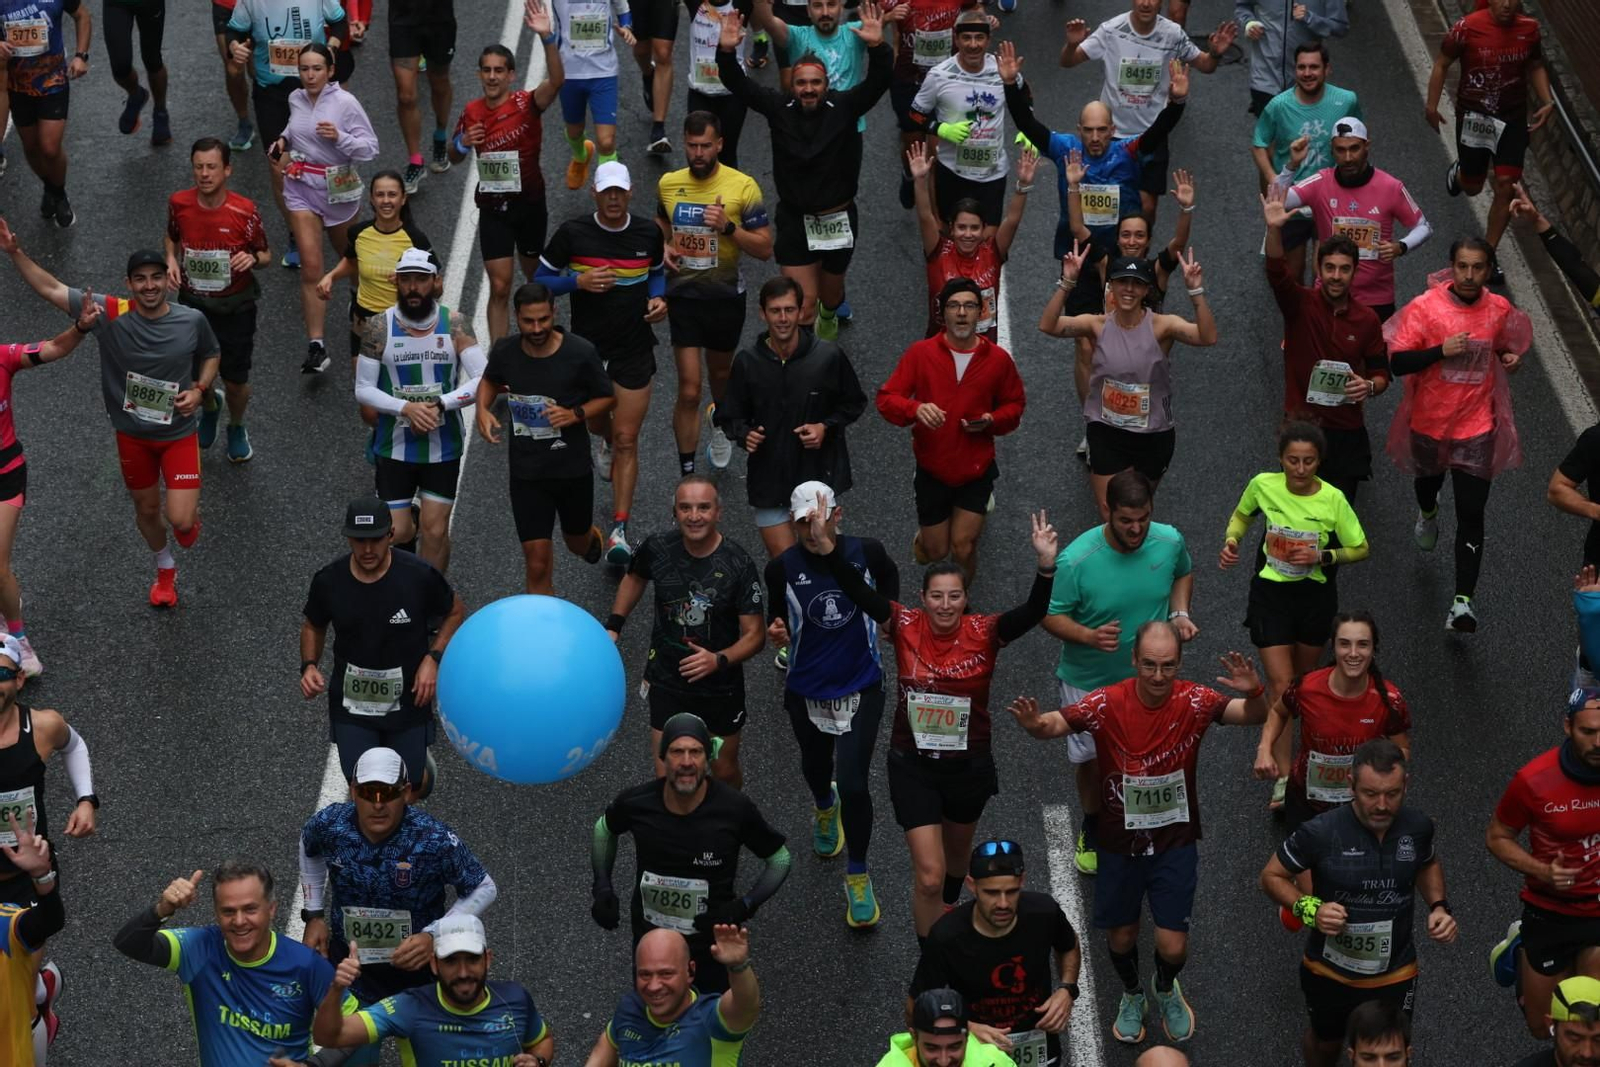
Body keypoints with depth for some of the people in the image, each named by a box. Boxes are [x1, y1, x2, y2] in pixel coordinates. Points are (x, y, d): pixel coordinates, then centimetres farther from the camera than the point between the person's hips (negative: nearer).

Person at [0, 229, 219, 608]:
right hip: (132, 434, 1)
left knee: (181, 521, -9)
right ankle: (165, 569, 50)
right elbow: (51, 289, -17)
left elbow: (210, 355, 6)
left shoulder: (192, 321, -16)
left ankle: (192, 507, 31)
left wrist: (199, 389, -13)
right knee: (147, 509, 20)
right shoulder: (110, 314, -18)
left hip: (179, 434, -1)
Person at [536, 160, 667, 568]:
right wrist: (578, 281, -20)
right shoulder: (573, 233, -8)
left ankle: (619, 530, -5)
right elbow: (541, 279, -2)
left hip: (634, 349, 0)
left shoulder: (648, 234, -2)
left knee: (626, 439, -5)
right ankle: (600, 438, 59)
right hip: (587, 345, 0)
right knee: (596, 419, 18)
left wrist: (658, 297, -5)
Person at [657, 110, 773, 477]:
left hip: (726, 296, 0)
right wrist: (664, 247, -2)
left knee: (720, 371, 24)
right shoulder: (669, 183, -3)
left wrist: (728, 227, -26)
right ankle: (687, 473, 1)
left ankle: (719, 418, 57)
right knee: (689, 390, -6)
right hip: (683, 295, 0)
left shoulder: (743, 186, -13)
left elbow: (765, 248, -11)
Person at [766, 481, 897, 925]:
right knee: (816, 767, 26)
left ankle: (857, 877, 11)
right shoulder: (783, 567, -14)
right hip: (806, 692, 2)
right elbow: (779, 624, -1)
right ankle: (825, 809, 65)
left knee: (854, 785, -11)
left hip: (861, 689, -1)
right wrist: (776, 635, -22)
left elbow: (889, 575, 12)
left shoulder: (866, 552, -12)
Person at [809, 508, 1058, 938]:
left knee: (957, 848, 28)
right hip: (913, 765, -2)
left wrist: (1047, 567, -47)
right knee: (928, 876, -5)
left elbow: (1033, 611, -29)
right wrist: (827, 548, -39)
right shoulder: (905, 626, -14)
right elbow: (857, 592, -23)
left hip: (969, 763, 2)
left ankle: (947, 914, 59)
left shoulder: (984, 633, -15)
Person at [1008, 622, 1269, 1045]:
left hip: (1175, 841, 0)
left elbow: (1253, 715, -22)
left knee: (1173, 947, 0)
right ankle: (1132, 994, 49)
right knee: (1121, 937, 15)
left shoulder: (1193, 702, -17)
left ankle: (1167, 991, 37)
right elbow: (1057, 723, -25)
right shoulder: (1108, 704, -18)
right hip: (1119, 842, 0)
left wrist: (1253, 693, -46)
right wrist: (1036, 724, -50)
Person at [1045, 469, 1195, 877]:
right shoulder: (1076, 560, -30)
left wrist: (1180, 613, -11)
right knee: (1090, 759, 18)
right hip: (1089, 679, -2)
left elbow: (1183, 573, 7)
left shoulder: (1170, 541, -17)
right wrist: (1088, 636, -36)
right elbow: (1050, 615, -17)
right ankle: (1092, 827, 48)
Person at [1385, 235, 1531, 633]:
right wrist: (1441, 350, -30)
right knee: (1427, 480, 29)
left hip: (1477, 426, 0)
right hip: (1429, 421, 0)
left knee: (1471, 514, -7)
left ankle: (1463, 602, -9)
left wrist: (1510, 358, -6)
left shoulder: (1500, 310, -4)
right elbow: (1398, 362, -17)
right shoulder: (1425, 308, -15)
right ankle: (1427, 514, 67)